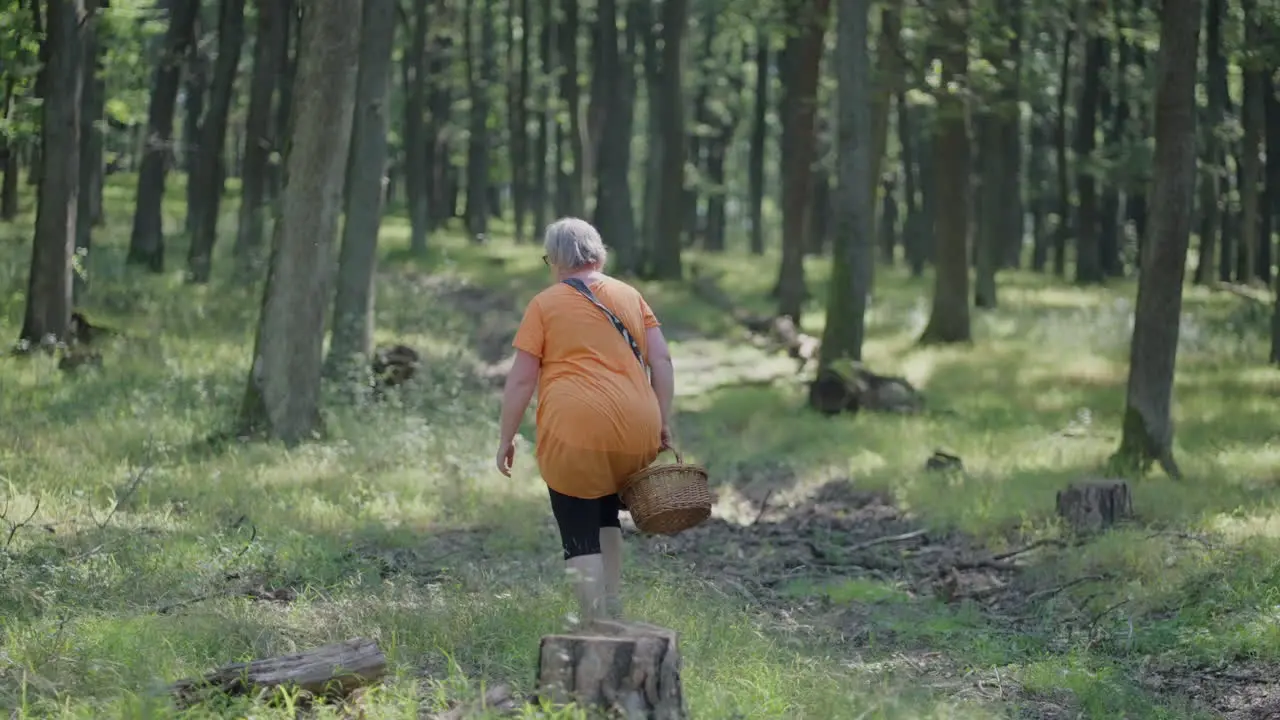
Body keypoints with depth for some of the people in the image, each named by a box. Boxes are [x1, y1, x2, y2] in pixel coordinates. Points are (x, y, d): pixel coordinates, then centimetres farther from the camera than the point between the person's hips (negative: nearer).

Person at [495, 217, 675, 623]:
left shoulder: (545, 305, 4)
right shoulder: (630, 296, 16)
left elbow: (521, 379, 0)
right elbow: (661, 360, 9)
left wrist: (507, 438, 7)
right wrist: (662, 424, 13)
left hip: (576, 430, -5)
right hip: (636, 431, 5)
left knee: (580, 536, 3)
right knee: (605, 511, 27)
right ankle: (612, 611, 20)